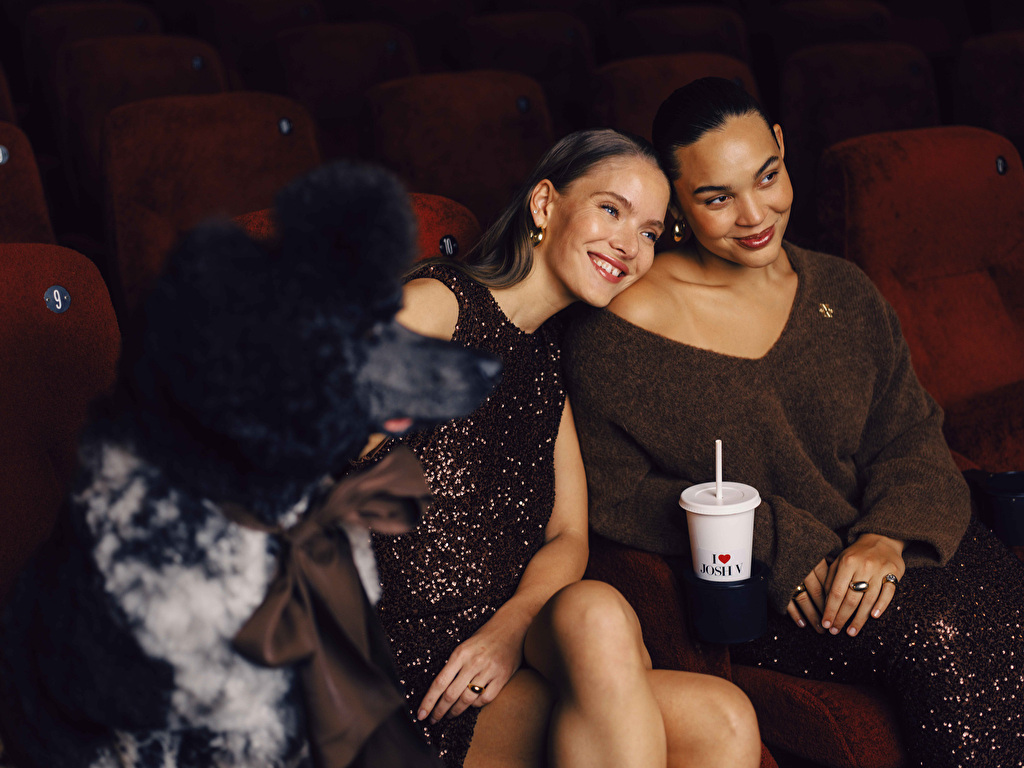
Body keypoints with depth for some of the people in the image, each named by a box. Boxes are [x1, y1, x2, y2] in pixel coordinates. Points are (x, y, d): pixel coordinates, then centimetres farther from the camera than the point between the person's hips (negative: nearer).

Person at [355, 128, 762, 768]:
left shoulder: (550, 356, 19)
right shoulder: (434, 306, -3)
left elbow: (568, 537, 12)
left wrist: (512, 625, -9)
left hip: (505, 659, 6)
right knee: (598, 612, -33)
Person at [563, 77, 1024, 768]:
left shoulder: (842, 292, 9)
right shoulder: (618, 334, -7)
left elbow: (913, 440, 8)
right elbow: (612, 499, -5)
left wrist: (889, 535, -14)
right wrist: (777, 543, -14)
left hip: (877, 548, 5)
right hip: (740, 585, -5)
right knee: (939, 639, -28)